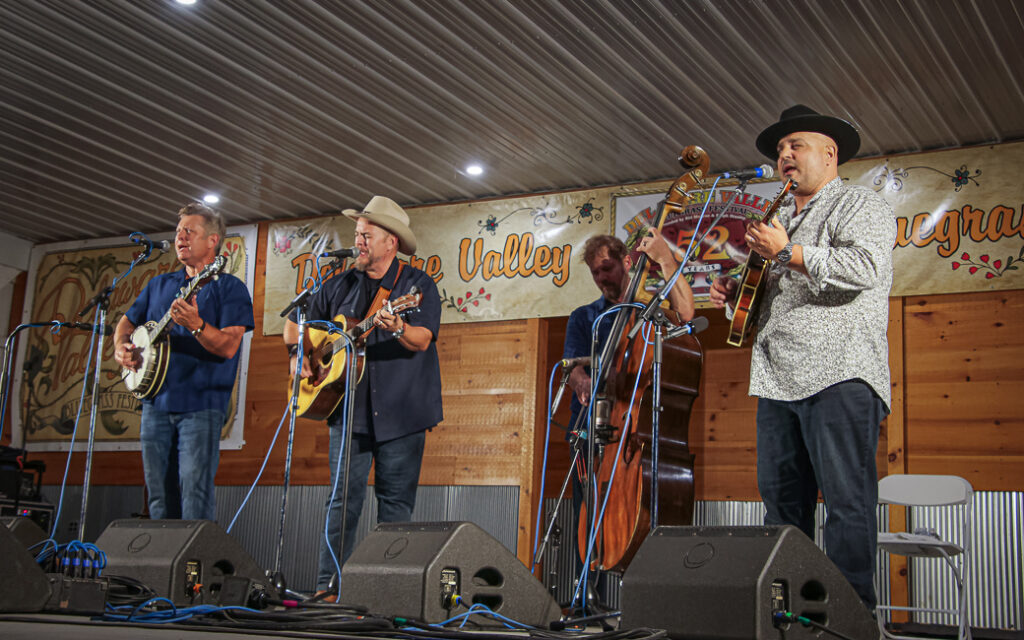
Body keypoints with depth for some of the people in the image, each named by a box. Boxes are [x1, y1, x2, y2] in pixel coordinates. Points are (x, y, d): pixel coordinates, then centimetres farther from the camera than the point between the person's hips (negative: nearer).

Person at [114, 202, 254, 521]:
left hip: (200, 405, -6)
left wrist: (196, 325, -30)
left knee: (195, 492, -11)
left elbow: (228, 347, -13)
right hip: (156, 401, 6)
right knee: (159, 492, 8)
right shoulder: (159, 285, 18)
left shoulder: (229, 287, -1)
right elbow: (127, 321, 26)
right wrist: (121, 346, 4)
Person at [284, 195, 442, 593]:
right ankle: (328, 586, 2)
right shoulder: (339, 287, 13)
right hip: (349, 409, 3)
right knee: (343, 498, -1)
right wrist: (298, 352, 4)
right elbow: (296, 323, 23)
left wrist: (398, 329, -33)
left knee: (397, 503, 2)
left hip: (401, 411, -2)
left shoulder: (418, 285, 1)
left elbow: (423, 339, -13)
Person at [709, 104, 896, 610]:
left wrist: (787, 253, -17)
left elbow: (865, 266, -17)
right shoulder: (778, 218, 28)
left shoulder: (861, 206, 2)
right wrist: (735, 293, 13)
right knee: (780, 497, 7)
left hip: (839, 376, -8)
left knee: (847, 500, -9)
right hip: (778, 379, 8)